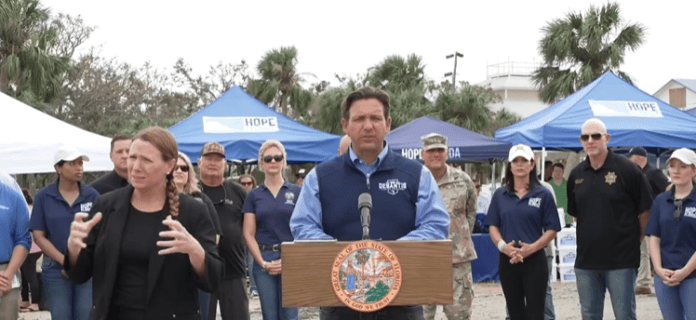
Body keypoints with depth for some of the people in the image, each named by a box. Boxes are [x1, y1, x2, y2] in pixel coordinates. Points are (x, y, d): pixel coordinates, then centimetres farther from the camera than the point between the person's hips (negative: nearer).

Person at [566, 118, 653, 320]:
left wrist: (634, 240, 3)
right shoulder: (576, 174, 7)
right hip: (586, 259, 5)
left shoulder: (626, 170, -7)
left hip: (621, 260, -5)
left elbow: (645, 211, -2)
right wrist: (591, 235, 14)